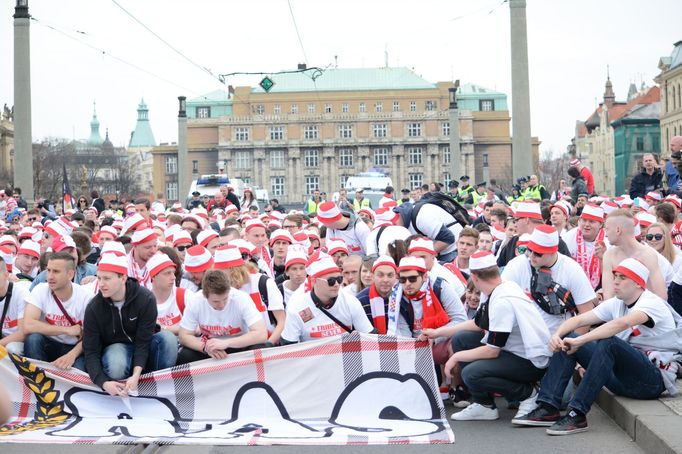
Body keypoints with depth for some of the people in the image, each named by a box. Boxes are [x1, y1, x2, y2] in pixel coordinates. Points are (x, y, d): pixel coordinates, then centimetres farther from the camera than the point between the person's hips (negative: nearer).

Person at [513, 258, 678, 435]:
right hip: (623, 378, 8)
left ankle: (577, 415, -32)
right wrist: (557, 335, -18)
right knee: (566, 340, -3)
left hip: (656, 378, -8)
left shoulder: (651, 303, -14)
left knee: (608, 342, -34)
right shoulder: (616, 303, 10)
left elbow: (621, 324, -34)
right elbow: (579, 320, 2)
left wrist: (580, 341, -36)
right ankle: (548, 408, -13)